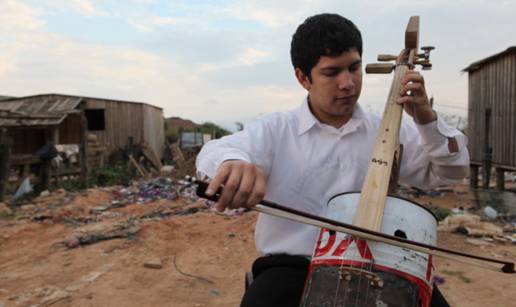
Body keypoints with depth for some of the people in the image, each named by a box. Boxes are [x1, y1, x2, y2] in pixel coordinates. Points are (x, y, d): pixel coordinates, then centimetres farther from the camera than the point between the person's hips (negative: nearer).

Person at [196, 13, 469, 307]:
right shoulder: (275, 129, -1)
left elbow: (453, 169, 11)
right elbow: (214, 151, -17)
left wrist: (427, 119, -7)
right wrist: (231, 160, -43)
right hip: (294, 266, -2)